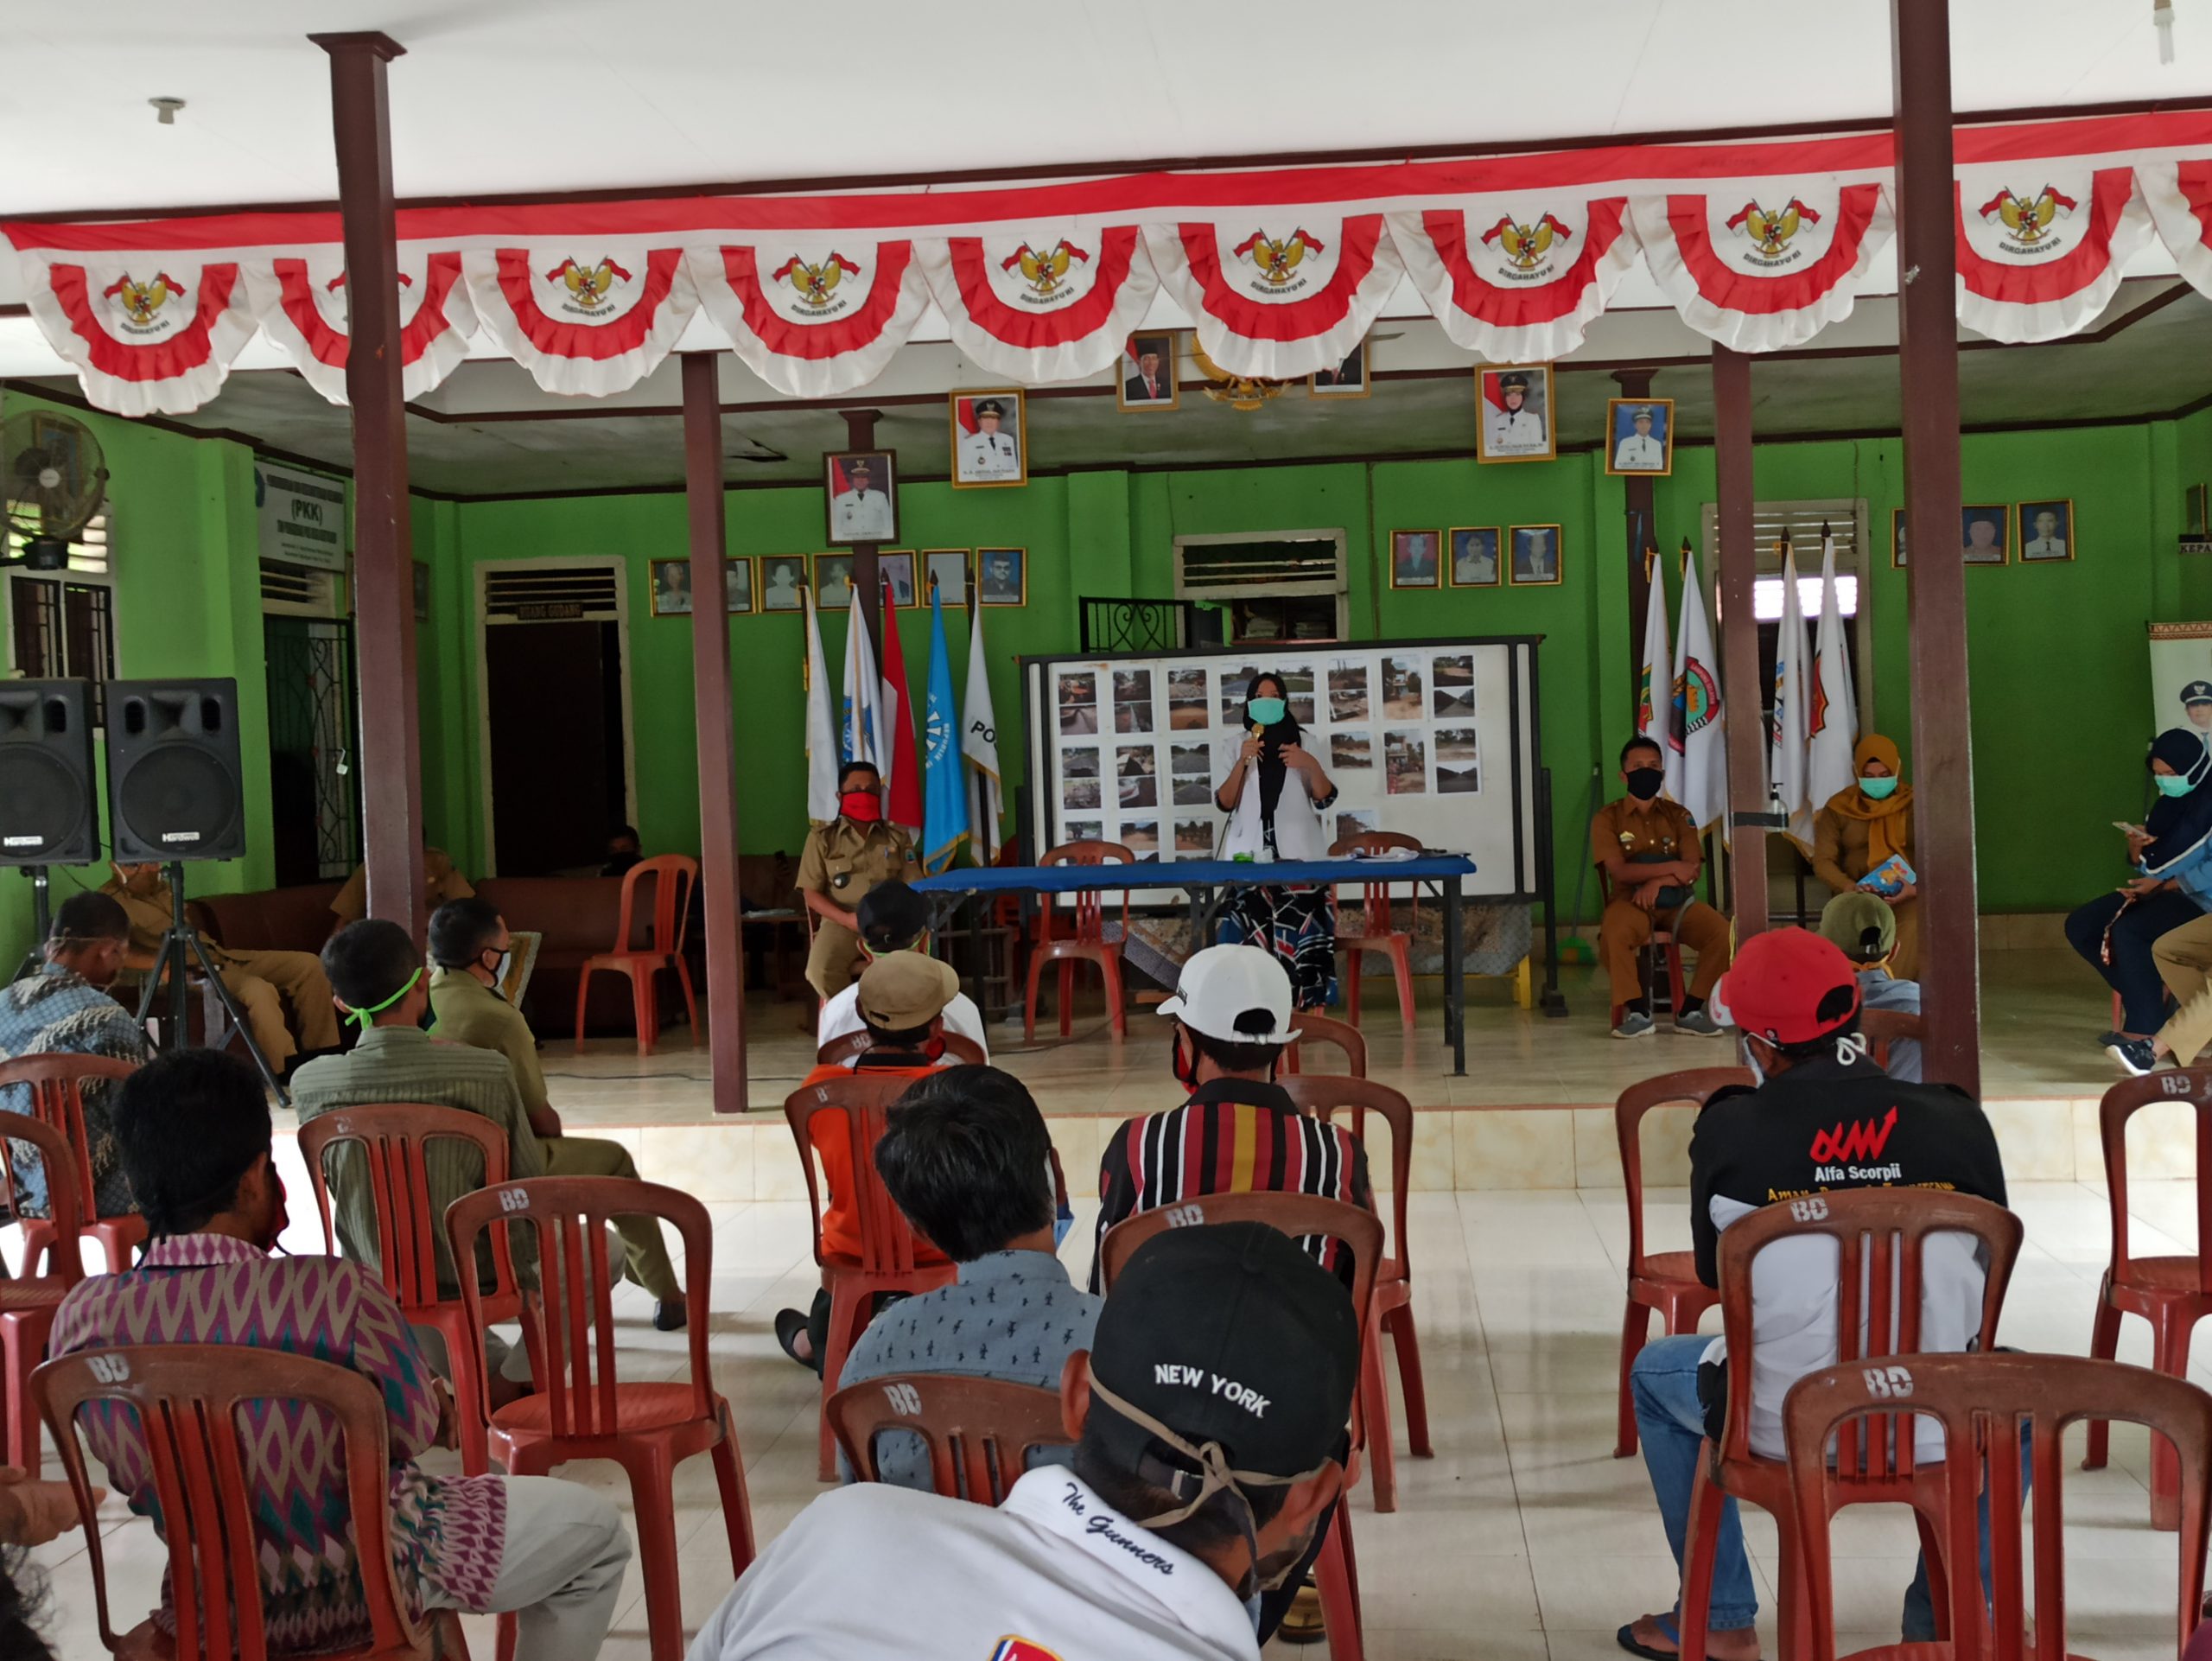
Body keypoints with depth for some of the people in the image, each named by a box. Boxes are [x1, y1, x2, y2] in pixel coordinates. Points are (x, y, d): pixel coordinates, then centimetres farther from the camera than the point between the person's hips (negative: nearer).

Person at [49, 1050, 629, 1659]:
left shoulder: (80, 1319, -16)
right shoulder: (337, 1293, -31)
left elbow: (131, 1468, 2)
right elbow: (417, 1430, -16)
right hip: (364, 1585, -6)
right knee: (596, 1531, 17)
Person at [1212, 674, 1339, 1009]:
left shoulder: (1303, 742, 11)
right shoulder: (1237, 743, 10)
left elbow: (1325, 801, 6)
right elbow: (1224, 803, 2)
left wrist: (1312, 766, -11)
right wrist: (1242, 762, -11)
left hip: (1299, 855, 0)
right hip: (1252, 857, 0)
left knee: (1303, 936, -10)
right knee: (1255, 941, -11)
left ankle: (1311, 1009, -8)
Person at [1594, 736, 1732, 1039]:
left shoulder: (1678, 815, 12)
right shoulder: (1608, 818, 4)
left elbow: (1692, 868, 0)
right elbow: (1619, 871, -9)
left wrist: (1657, 882, -18)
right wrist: (1670, 868, -11)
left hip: (1677, 899, 3)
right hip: (1630, 900, -3)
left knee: (1723, 933, -25)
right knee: (1612, 935, -38)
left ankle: (1690, 1012, -11)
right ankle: (1637, 1013, -23)